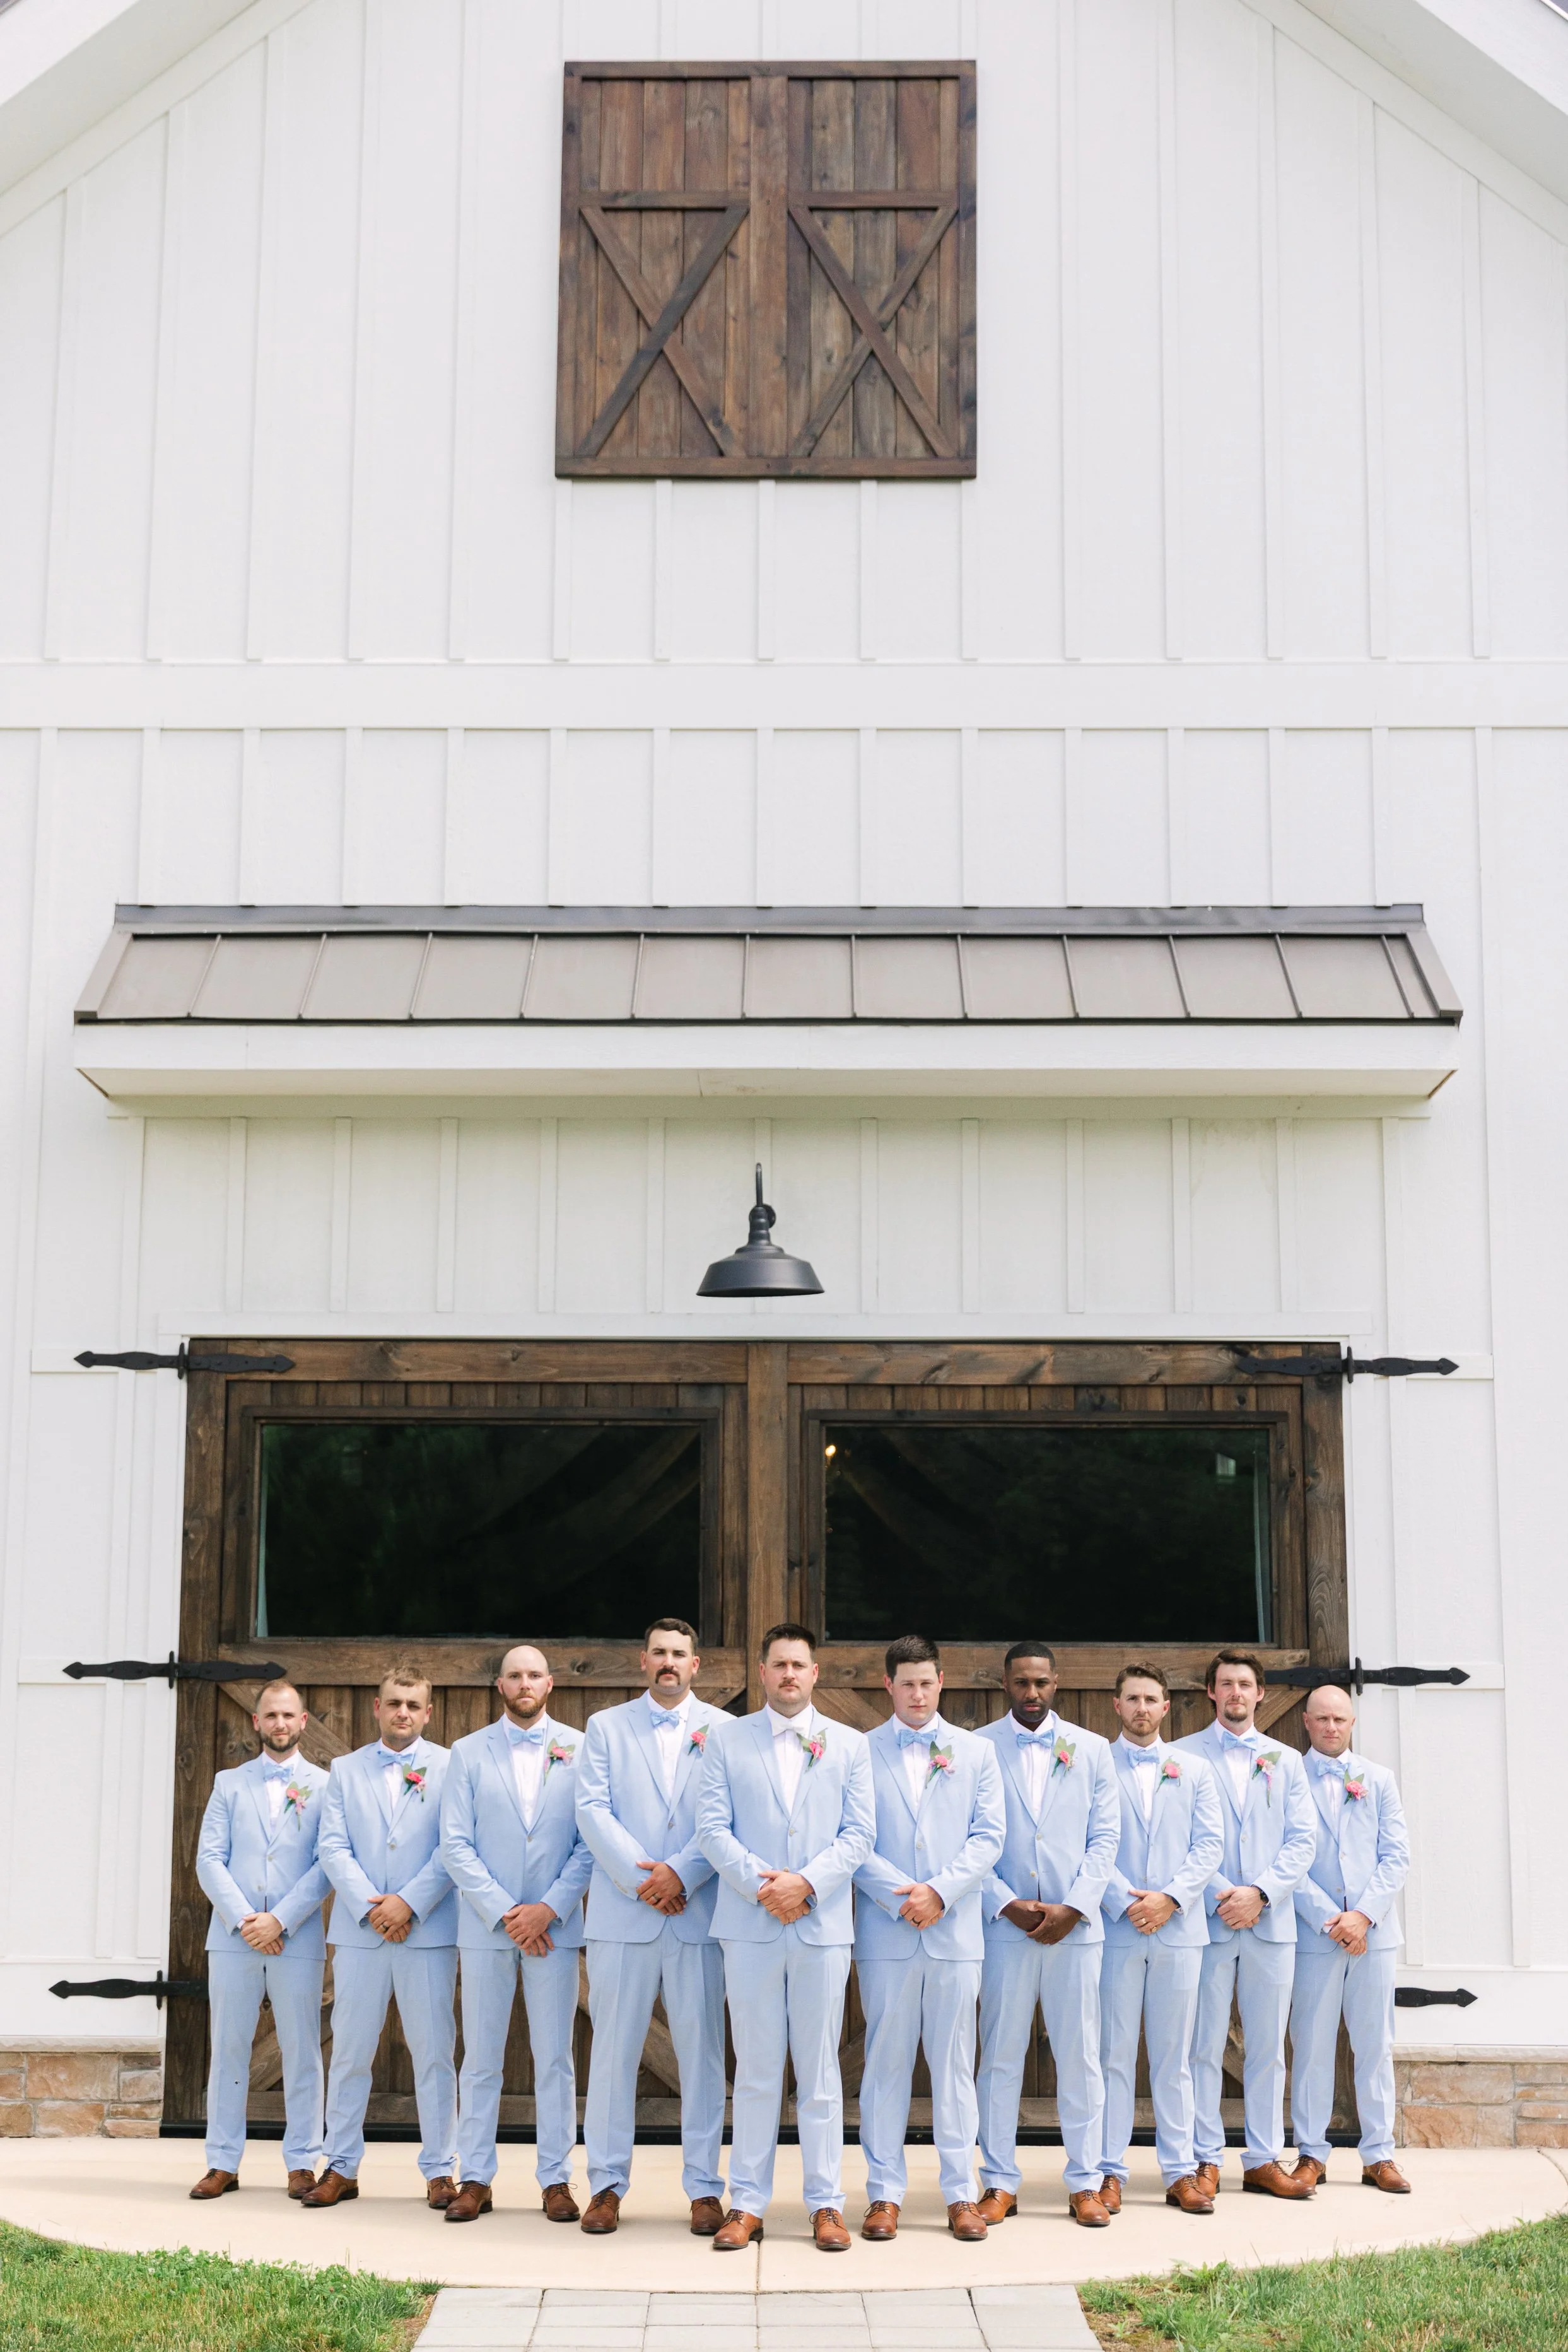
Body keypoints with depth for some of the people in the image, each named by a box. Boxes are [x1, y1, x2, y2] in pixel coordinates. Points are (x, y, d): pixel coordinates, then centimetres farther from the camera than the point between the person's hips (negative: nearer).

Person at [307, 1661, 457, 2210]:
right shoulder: (346, 1770, 12)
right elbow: (333, 1847, 3)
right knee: (350, 2052, 6)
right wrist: (370, 1907, -9)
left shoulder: (449, 1768, 4)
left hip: (428, 1931, -2)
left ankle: (439, 2171, 8)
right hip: (359, 1931, 2)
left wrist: (408, 1903, -13)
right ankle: (342, 2168, 15)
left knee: (433, 2053, 1)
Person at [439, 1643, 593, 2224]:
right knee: (481, 2059, 4)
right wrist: (505, 1913, -8)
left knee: (554, 2059, 3)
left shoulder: (579, 1749, 4)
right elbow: (455, 1845, 0)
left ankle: (556, 2179, 9)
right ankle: (475, 2179, 11)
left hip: (555, 1926, 0)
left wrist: (549, 1909, -10)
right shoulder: (468, 1752, 6)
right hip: (486, 1925, 1)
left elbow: (591, 1842, 0)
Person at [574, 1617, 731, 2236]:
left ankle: (704, 2188, 8)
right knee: (614, 2050, 2)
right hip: (622, 1913, 0)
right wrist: (642, 1878, -10)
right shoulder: (605, 1727, 11)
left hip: (698, 1915, 0)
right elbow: (592, 1810, 1)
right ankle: (606, 2184, 9)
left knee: (702, 2051, 2)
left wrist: (681, 1874, -12)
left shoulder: (724, 1731, 8)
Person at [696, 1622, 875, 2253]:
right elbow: (712, 1828, 0)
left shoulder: (848, 1745, 9)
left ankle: (826, 2203, 11)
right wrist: (760, 1884, -13)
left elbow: (860, 1833, 2)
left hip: (823, 1925, 1)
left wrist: (807, 1882, -11)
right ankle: (747, 2203, 9)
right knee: (755, 2070, 3)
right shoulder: (728, 1743, 7)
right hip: (750, 1924, 0)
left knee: (820, 2070, 4)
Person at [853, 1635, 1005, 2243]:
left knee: (955, 2064, 5)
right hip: (886, 1934, -1)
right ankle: (885, 2193, 9)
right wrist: (901, 1897, -13)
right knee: (886, 2062, 2)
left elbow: (988, 1837, 4)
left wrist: (939, 1891, -9)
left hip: (956, 1931, 1)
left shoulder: (977, 1753, 11)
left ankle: (960, 2194, 10)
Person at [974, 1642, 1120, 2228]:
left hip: (1075, 1925, 1)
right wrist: (1007, 1904, -9)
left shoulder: (1091, 1750, 10)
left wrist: (1073, 1907, -6)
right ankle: (1000, 2183, 9)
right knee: (1000, 2056, 1)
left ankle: (1085, 2184, 10)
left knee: (1081, 2057, 3)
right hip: (1005, 1924, -1)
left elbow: (1105, 1836, 6)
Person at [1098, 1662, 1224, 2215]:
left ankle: (1180, 2171, 10)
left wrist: (1170, 1898, -8)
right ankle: (1110, 2171, 4)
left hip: (1179, 1928, 2)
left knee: (1174, 2058, 6)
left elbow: (1210, 1846, 6)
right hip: (1116, 1929, -2)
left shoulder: (1194, 1770, 14)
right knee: (1114, 2054, -1)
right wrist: (1125, 1902, -13)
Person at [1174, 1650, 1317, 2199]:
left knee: (1268, 2047, 5)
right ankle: (1206, 2159, 4)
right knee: (1204, 2046, -2)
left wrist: (1260, 1893, -8)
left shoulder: (1285, 1760, 15)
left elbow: (1301, 1841, 6)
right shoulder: (1183, 1756, 6)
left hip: (1271, 1922, 3)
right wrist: (1220, 1895, -12)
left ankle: (1264, 2160, 11)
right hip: (1207, 1921, -3)